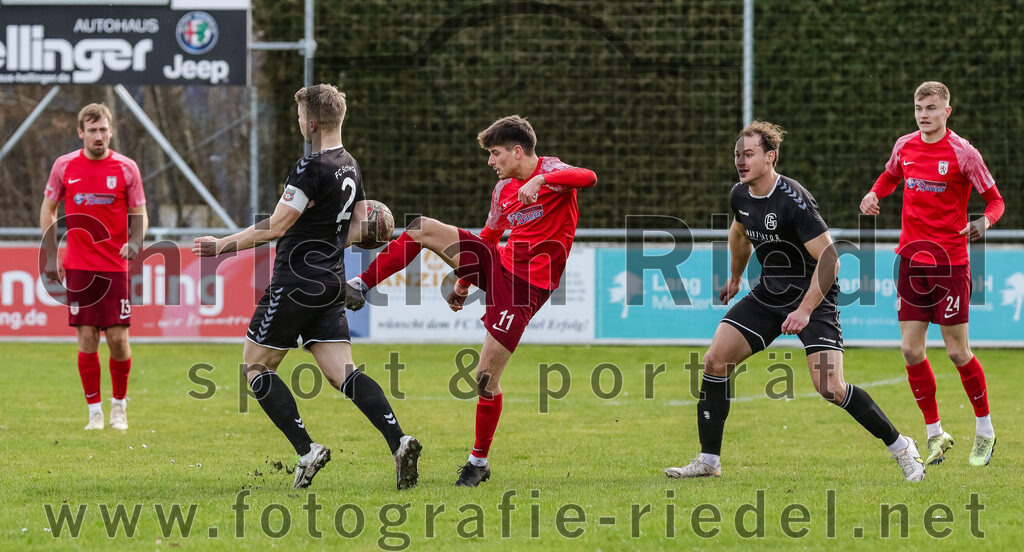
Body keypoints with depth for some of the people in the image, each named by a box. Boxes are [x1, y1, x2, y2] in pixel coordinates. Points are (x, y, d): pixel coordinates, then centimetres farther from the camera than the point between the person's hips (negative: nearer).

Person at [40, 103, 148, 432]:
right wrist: (51, 256, 5)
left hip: (115, 266, 0)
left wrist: (135, 242, -15)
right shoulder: (64, 167, 1)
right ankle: (95, 412, 6)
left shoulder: (126, 168, 0)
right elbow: (48, 209, 11)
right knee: (87, 339, -2)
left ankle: (119, 407, 16)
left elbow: (139, 214, 6)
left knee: (118, 338, -3)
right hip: (78, 267, 0)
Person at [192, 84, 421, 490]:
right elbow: (358, 228, 20)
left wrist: (223, 245, -11)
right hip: (331, 284, 8)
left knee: (255, 364, 6)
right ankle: (399, 442, -18)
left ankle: (306, 449, -4)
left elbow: (276, 227, -18)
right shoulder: (350, 167, 11)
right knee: (342, 372, 2)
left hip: (296, 285, -8)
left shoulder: (312, 168, -17)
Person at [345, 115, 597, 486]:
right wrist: (465, 283, 25)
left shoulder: (550, 171, -9)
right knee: (421, 229, -7)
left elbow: (588, 177, -31)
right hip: (497, 263, 7)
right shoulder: (503, 189, 14)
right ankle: (361, 286, 0)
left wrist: (540, 180, -45)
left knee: (486, 376, -8)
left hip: (527, 285, -7)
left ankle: (479, 462, 8)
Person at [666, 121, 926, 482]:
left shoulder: (793, 200, -24)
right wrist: (735, 278, 36)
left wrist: (804, 311, -29)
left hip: (812, 296, -7)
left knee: (830, 387, -18)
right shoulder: (740, 196, 0)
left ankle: (900, 447, 0)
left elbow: (829, 260, -26)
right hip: (768, 294, 7)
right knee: (715, 359, -6)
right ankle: (708, 461, 2)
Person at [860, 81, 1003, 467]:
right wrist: (874, 194, 4)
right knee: (912, 351, 0)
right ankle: (935, 433, 14)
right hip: (912, 258, 5)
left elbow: (994, 199, -4)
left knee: (957, 352, -2)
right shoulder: (904, 147, 4)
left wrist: (984, 222, -26)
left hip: (950, 261, -5)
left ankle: (985, 430, 17)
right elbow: (890, 176, 25)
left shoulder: (962, 153, -10)